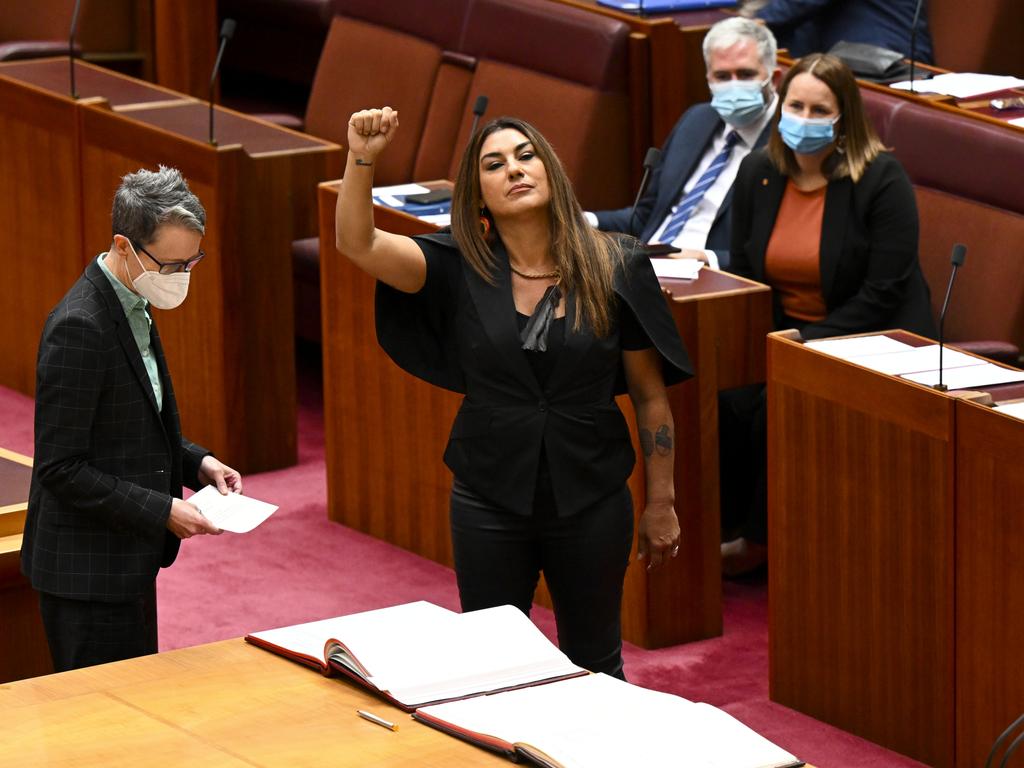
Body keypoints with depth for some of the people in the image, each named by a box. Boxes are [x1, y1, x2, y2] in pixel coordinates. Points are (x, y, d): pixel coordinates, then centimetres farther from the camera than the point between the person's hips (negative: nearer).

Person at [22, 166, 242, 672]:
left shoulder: (131, 307, 7)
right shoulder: (79, 328, -22)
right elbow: (60, 469, -22)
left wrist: (196, 463, 5)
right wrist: (161, 511, -21)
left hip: (128, 563, 10)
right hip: (87, 571, -10)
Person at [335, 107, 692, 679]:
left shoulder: (614, 270, -6)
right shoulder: (460, 268, -5)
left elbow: (650, 395, 0)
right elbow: (358, 243, -19)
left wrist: (662, 502, 3)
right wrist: (362, 159, -35)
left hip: (592, 500, 0)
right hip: (489, 500, 1)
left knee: (594, 663, 13)